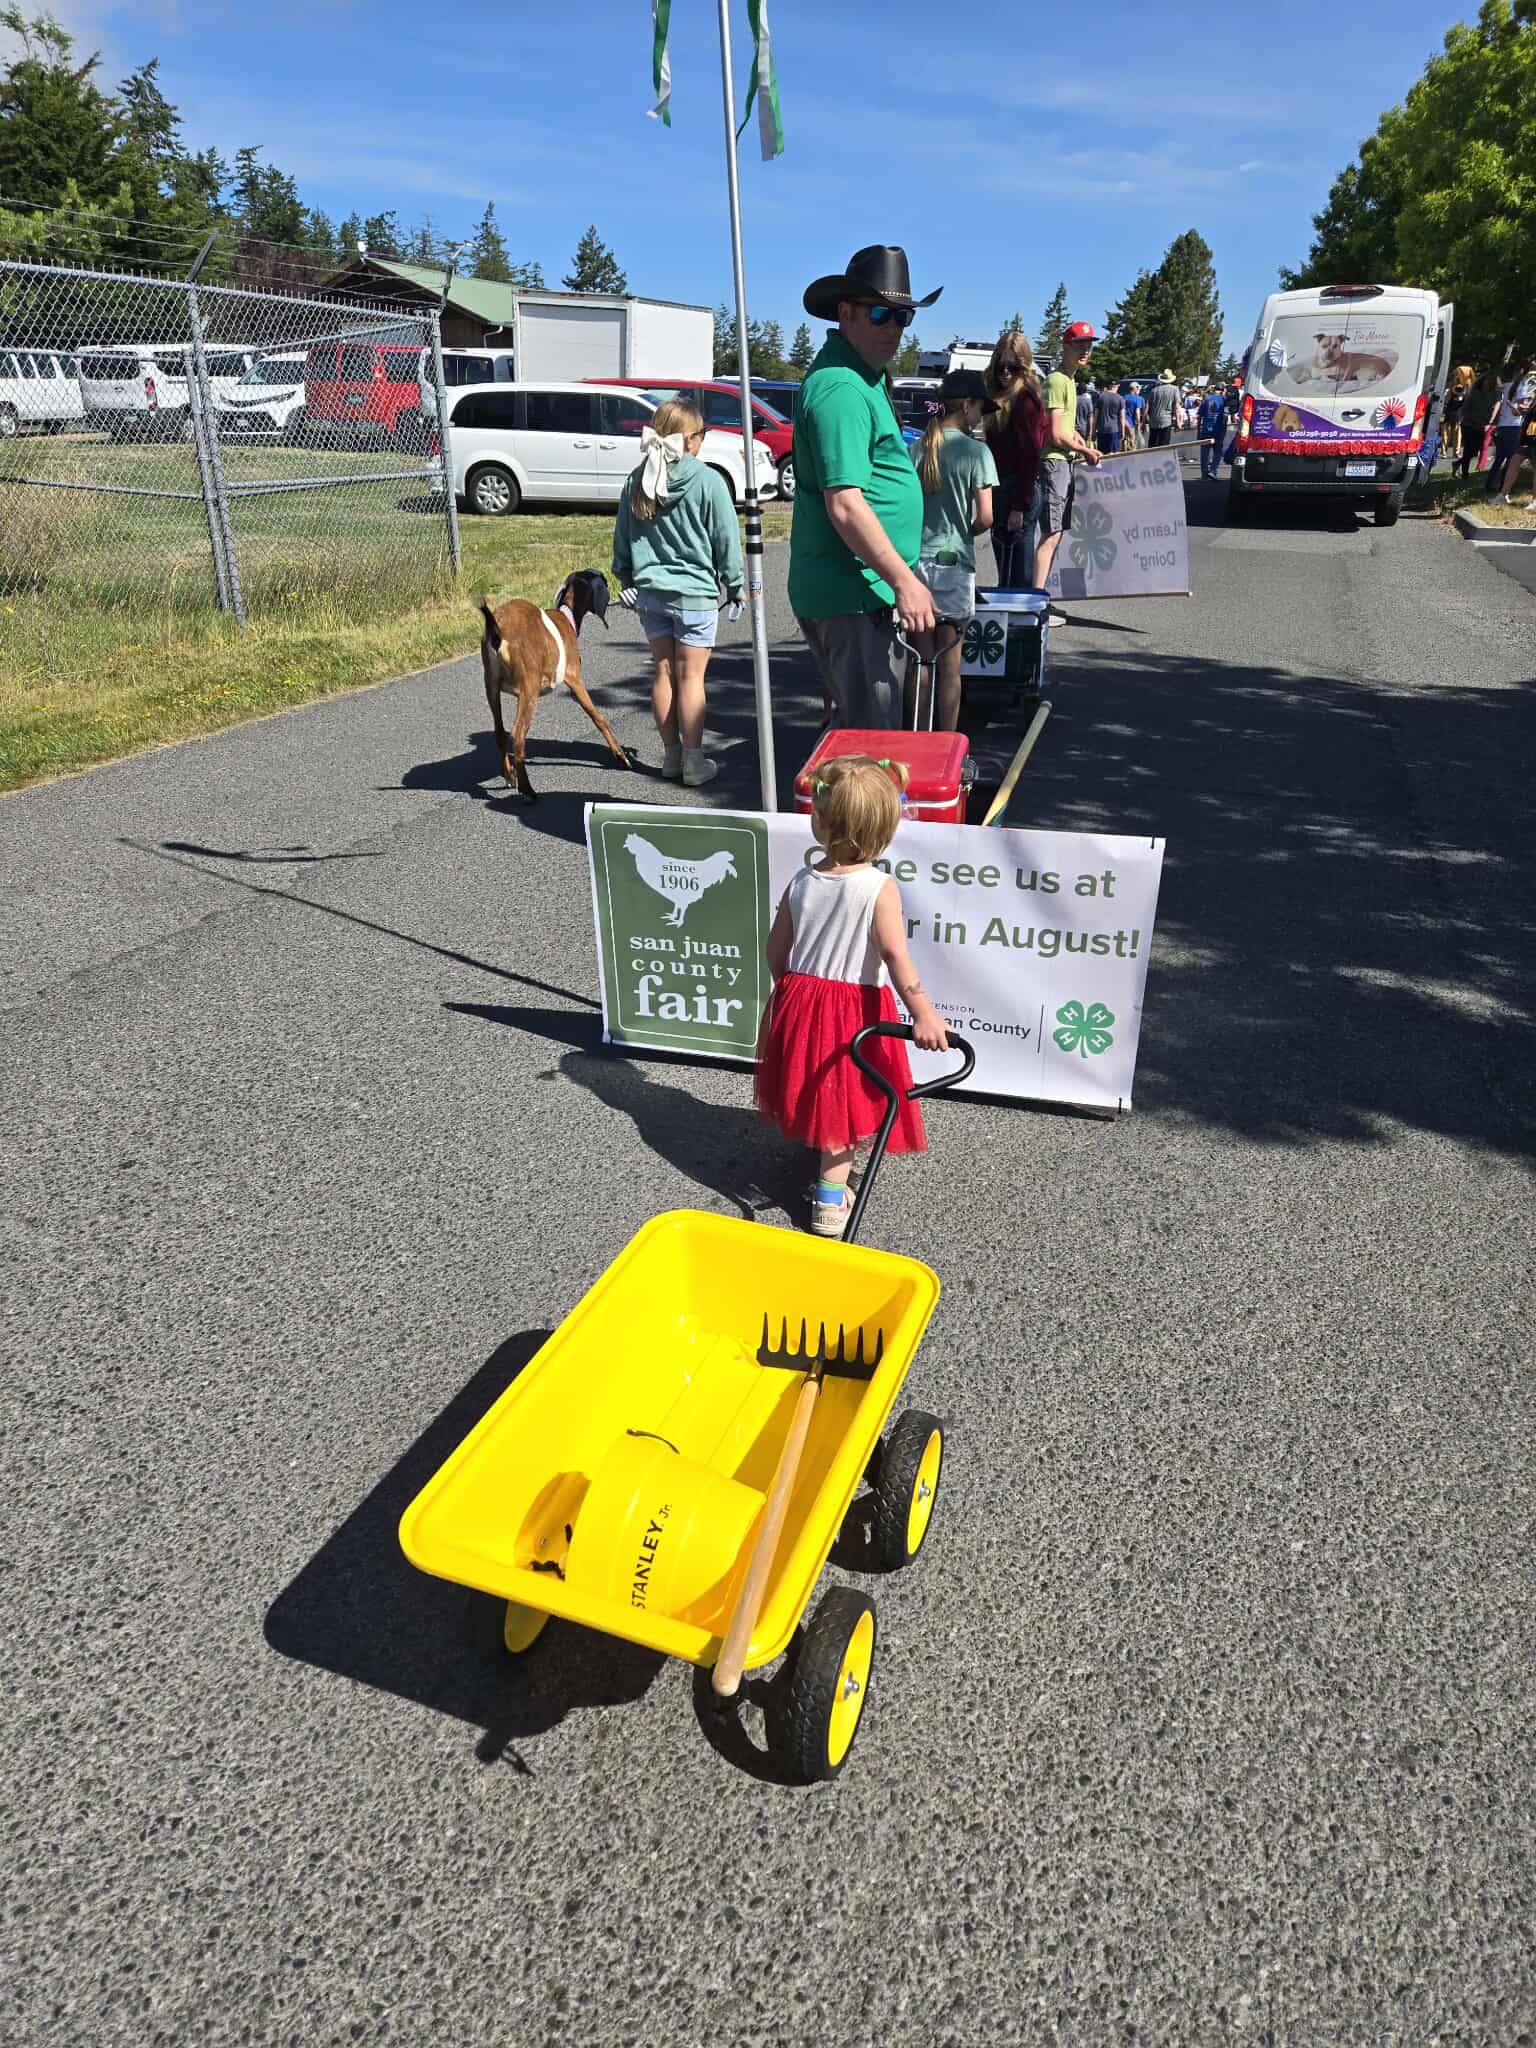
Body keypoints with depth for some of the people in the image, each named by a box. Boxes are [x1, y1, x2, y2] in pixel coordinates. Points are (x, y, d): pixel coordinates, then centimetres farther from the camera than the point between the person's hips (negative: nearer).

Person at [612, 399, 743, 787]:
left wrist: (626, 579, 23)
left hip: (649, 591, 5)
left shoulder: (637, 481, 4)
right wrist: (736, 585, 4)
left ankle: (671, 754, 20)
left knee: (662, 671, 12)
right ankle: (694, 762, 5)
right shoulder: (708, 480, -11)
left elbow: (622, 535, 11)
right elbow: (726, 538, -7)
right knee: (690, 676, 0)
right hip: (694, 591, -5)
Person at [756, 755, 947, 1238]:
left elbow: (776, 950, 3)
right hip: (855, 1008, -4)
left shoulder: (801, 883, -5)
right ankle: (830, 1200, 13)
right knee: (845, 1102, 8)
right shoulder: (879, 888, -18)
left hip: (801, 999, 4)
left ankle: (831, 1156, 47)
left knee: (817, 1090, 24)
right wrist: (923, 1013, -26)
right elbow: (894, 954, -26)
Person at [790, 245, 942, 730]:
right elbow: (845, 505, -24)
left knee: (857, 723, 18)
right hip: (854, 597, -11)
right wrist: (904, 581, -23)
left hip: (848, 592, 11)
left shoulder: (860, 375, 18)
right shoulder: (841, 389, -16)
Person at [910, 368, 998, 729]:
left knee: (920, 660, 12)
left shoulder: (916, 448, 4)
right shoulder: (976, 451, -8)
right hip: (953, 562, -4)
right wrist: (964, 532, 8)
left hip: (914, 560, 4)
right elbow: (985, 517, -11)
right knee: (949, 665, 4)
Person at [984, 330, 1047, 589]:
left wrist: (1019, 506, -19)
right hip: (1002, 488, 10)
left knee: (1013, 578, -7)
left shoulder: (1025, 398, -11)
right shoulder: (1000, 396, 16)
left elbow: (1030, 456, -16)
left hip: (1019, 491, -10)